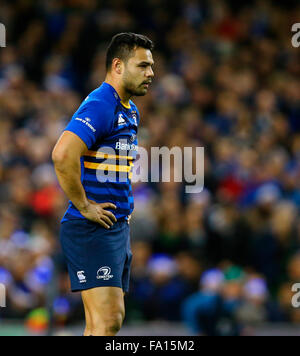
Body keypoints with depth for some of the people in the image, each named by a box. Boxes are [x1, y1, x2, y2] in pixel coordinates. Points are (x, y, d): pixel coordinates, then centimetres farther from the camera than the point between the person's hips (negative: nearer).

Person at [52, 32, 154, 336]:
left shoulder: (130, 111, 17)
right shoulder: (99, 106, -15)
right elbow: (62, 154, -30)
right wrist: (84, 206, -21)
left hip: (118, 228, 10)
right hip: (92, 230, -10)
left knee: (109, 320, 9)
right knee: (108, 320, -16)